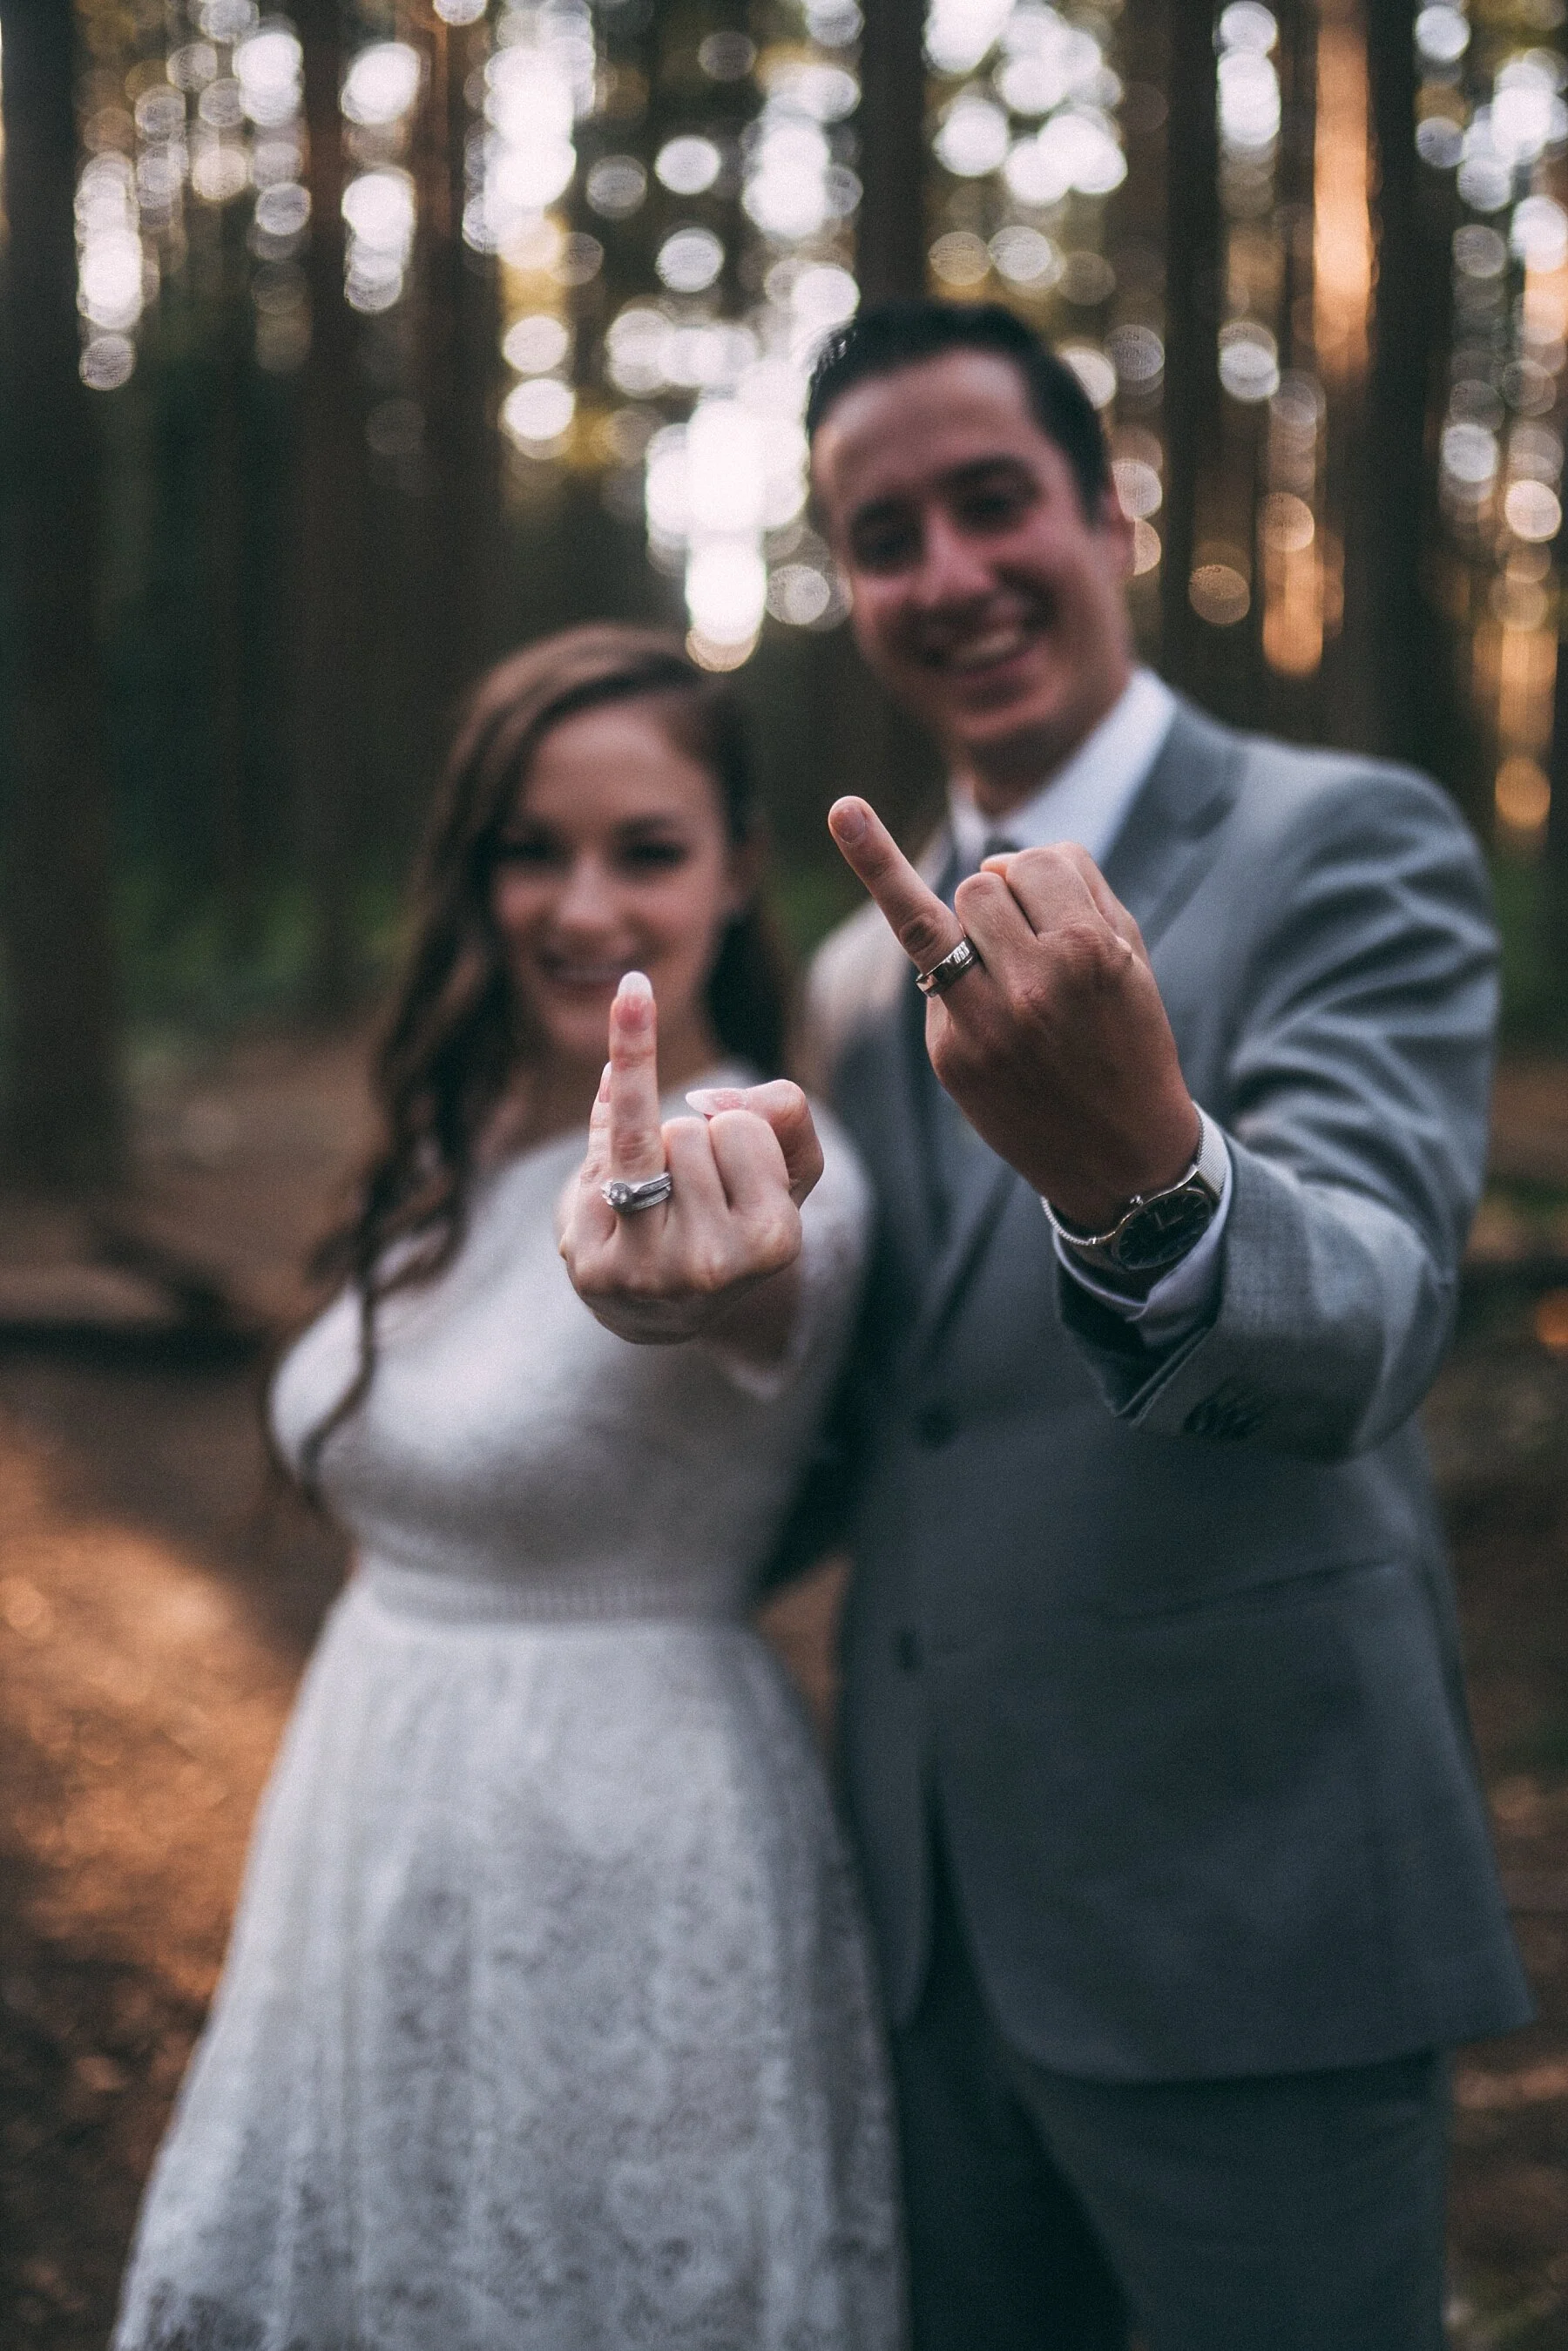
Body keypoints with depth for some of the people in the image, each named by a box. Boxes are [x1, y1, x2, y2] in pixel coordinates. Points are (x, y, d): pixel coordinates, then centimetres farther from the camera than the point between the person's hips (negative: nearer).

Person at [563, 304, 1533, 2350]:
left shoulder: (1350, 850, -10)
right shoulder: (871, 965, 11)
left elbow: (1362, 1334, -27)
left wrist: (1135, 1168, -47)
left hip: (1243, 1914, -6)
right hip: (930, 1912, 6)